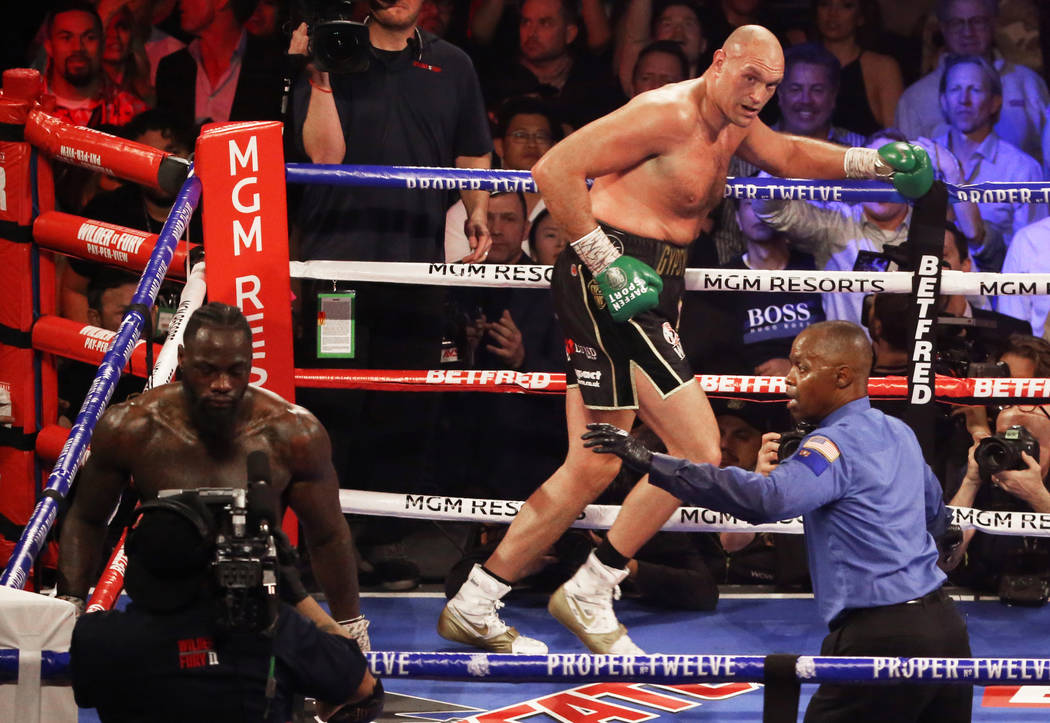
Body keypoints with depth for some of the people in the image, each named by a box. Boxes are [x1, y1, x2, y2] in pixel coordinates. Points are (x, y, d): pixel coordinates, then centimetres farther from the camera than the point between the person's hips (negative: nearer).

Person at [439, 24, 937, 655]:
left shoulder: (732, 125, 15)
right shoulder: (668, 114, -14)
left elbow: (790, 155, 36)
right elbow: (556, 170, -19)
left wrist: (873, 163, 21)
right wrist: (604, 262, -20)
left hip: (648, 293, 10)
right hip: (611, 281, -10)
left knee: (590, 471, 10)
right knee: (698, 450, -11)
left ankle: (473, 608, 15)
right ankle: (592, 591, -2)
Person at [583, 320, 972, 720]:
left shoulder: (838, 444, -13)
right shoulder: (898, 434, 15)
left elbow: (765, 499, -31)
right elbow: (936, 516, 30)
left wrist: (652, 463, -32)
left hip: (879, 639, -9)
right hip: (944, 627, 9)